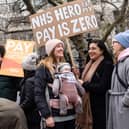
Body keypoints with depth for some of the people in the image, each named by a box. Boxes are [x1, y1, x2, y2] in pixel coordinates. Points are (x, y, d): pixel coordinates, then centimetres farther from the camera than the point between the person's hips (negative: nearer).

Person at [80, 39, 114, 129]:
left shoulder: (107, 65, -11)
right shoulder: (91, 64, 13)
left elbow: (102, 87, -20)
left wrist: (84, 84, -15)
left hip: (102, 106, -8)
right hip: (92, 105, 8)